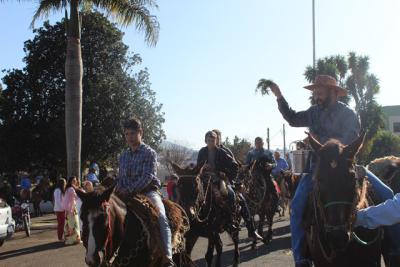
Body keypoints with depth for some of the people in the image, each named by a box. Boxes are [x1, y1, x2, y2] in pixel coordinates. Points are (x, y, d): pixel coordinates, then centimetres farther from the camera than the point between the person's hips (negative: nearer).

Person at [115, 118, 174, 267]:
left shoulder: (149, 153, -3)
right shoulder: (123, 156, 15)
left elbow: (148, 176, -15)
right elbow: (121, 178, 18)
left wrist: (129, 190, -23)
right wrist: (119, 190, -5)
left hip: (148, 191, -6)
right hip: (128, 194, 6)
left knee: (161, 218, -29)